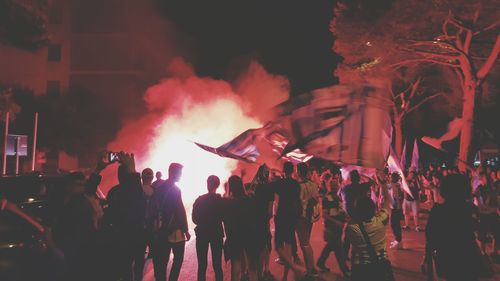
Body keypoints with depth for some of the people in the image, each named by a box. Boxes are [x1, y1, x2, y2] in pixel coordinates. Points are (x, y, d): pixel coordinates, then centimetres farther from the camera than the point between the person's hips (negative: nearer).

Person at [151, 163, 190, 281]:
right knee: (178, 259, 6)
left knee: (161, 260, 12)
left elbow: (155, 208, 11)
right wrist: (186, 230, -12)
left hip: (162, 230, 7)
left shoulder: (159, 188, 7)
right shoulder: (174, 189, -15)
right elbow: (180, 210, -17)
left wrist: (158, 226, 16)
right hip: (175, 231, -7)